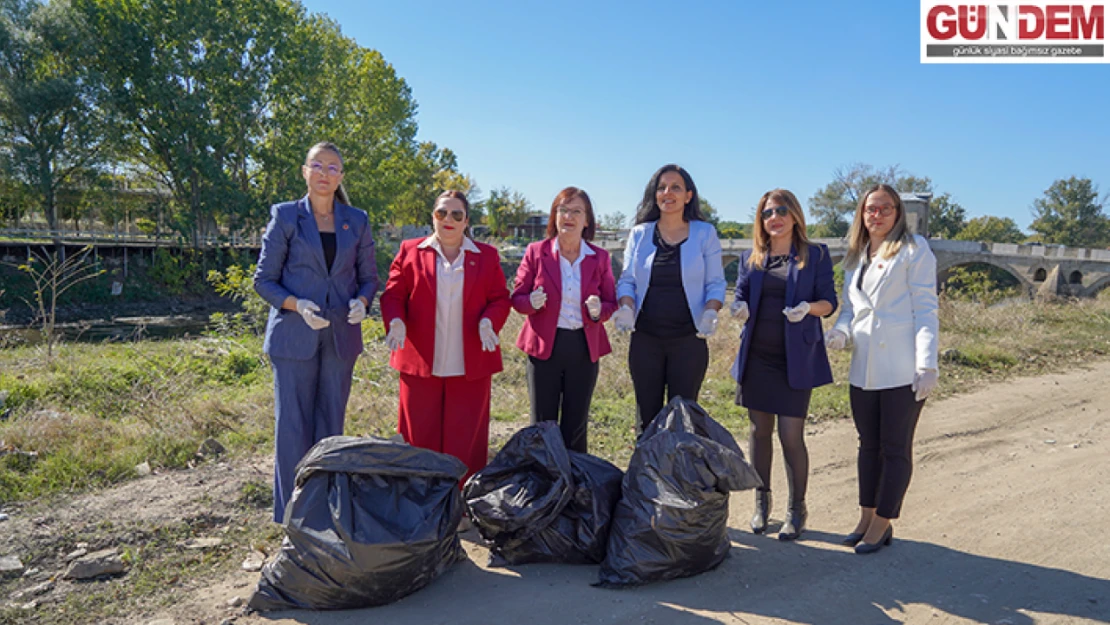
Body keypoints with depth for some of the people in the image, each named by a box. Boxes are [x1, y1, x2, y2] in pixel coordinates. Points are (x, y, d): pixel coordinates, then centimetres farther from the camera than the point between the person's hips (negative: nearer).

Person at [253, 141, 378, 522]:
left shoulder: (356, 222, 9)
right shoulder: (285, 217, 2)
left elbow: (369, 276, 13)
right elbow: (264, 279, 1)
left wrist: (361, 302, -9)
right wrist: (297, 305, -17)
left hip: (341, 336, 3)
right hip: (293, 335, -2)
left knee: (332, 424, 9)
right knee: (292, 425, -1)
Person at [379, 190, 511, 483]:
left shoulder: (487, 256, 10)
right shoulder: (410, 251, 9)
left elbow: (500, 299, 7)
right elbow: (393, 295, 6)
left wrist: (489, 321, -13)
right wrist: (395, 321, -14)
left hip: (470, 365, 0)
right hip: (421, 363, 0)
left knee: (466, 441, 4)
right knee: (420, 437, 6)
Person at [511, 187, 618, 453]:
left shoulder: (599, 258, 5)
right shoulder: (536, 252, 0)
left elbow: (611, 303, 7)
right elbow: (517, 297, 3)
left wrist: (598, 311, -16)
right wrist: (532, 302, -19)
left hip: (584, 349, 1)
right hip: (544, 346, -1)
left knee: (576, 428, 11)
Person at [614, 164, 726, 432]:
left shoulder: (705, 233, 2)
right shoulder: (640, 234, 7)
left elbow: (716, 284, 3)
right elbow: (627, 280, 9)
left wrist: (710, 312, -16)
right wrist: (626, 308, -11)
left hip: (689, 339, -2)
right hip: (645, 338, 2)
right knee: (647, 415, 8)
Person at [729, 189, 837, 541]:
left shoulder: (815, 255, 2)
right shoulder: (751, 258, 10)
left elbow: (829, 302, 0)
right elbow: (742, 298, 12)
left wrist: (808, 307, -21)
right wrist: (740, 309, -11)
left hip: (796, 358, -3)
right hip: (756, 357, 3)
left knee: (791, 435, -3)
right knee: (759, 431, 11)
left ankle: (797, 509, 15)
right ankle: (762, 501, 26)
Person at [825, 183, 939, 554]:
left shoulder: (914, 249, -2)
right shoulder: (855, 256, 16)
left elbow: (925, 308, -8)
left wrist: (927, 363, -15)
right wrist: (841, 331, -5)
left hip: (902, 370, -6)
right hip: (864, 369, 6)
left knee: (895, 448, 4)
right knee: (869, 445, 14)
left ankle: (881, 525, 13)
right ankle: (866, 517, 25)